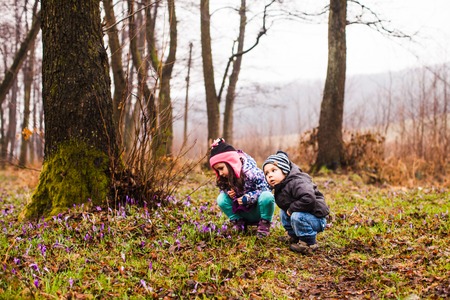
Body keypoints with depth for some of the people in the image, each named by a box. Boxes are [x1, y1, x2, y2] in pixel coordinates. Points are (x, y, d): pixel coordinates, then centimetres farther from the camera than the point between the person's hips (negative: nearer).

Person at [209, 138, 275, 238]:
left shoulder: (251, 172, -25)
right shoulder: (223, 179, -6)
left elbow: (265, 189, -21)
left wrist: (247, 198, -29)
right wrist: (228, 193, -18)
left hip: (258, 211, -4)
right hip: (242, 212, 5)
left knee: (267, 196, -36)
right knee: (221, 199, -19)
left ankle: (264, 224, -12)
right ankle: (239, 223, -2)